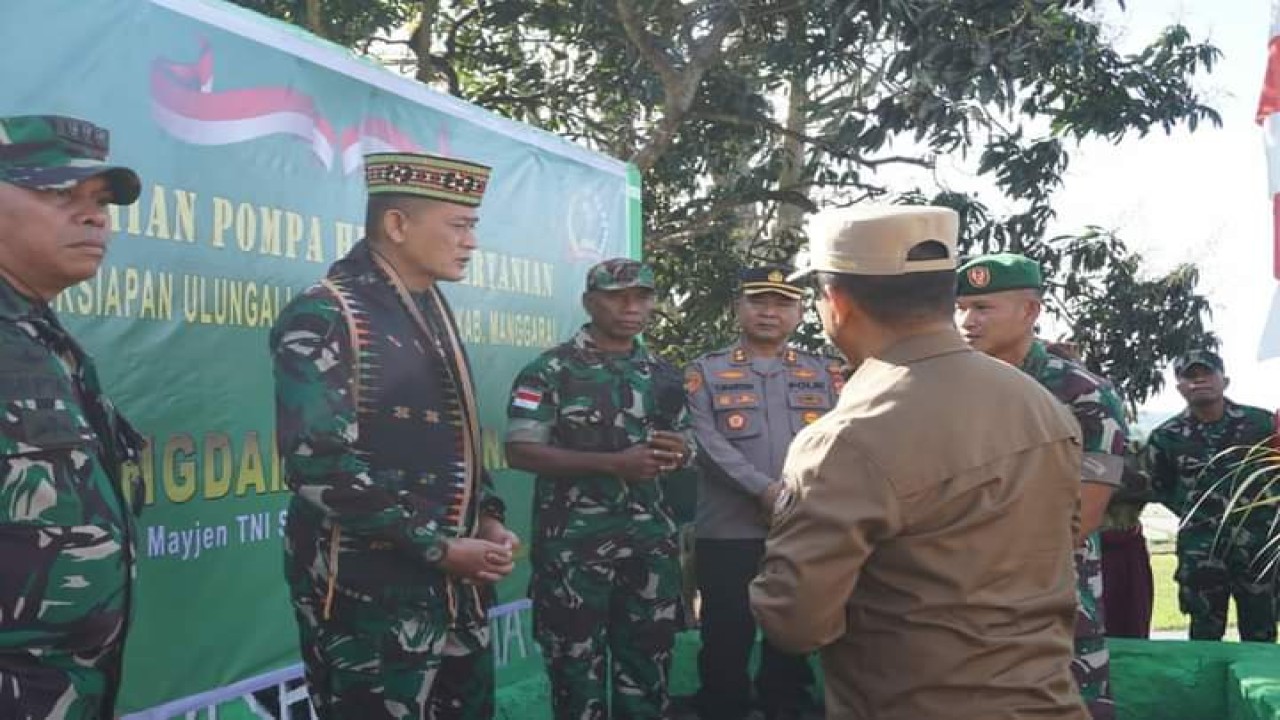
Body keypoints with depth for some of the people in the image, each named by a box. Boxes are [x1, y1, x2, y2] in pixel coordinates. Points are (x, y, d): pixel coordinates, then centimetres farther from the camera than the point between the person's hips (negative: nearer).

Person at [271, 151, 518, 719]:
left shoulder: (433, 312, 13)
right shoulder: (324, 318, -13)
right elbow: (320, 466, -20)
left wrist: (488, 520, 5)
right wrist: (438, 549, -18)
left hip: (456, 588, 8)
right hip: (372, 596, -8)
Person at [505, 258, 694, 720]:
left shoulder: (663, 375, 11)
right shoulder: (550, 371, -6)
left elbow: (684, 445, 20)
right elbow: (520, 452, -13)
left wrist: (678, 452, -6)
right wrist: (614, 463, -20)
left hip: (650, 541, 5)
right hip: (573, 543, -5)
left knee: (648, 659, 11)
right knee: (577, 663, 3)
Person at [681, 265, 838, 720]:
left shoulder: (825, 374, 11)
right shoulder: (705, 372, 3)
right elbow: (708, 443, -9)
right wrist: (766, 489, -20)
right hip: (728, 532, -2)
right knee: (727, 636, 5)